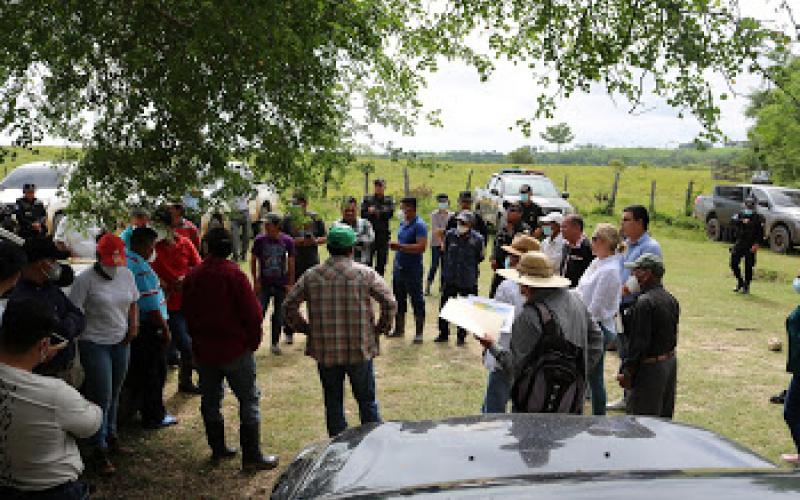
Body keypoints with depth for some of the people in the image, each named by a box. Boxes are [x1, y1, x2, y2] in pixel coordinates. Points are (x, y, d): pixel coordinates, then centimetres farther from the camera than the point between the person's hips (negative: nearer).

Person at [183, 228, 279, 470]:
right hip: (236, 349, -5)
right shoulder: (234, 275, -15)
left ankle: (218, 448, 26)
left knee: (210, 400, 17)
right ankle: (252, 456, 2)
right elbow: (252, 312, -16)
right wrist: (253, 341, -1)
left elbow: (188, 313, 11)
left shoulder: (193, 277, 2)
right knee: (249, 399, 2)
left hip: (204, 350, 6)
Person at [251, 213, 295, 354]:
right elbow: (253, 261, 0)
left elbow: (291, 263, 1)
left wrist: (290, 283, -1)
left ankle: (275, 343, 21)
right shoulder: (260, 240, -8)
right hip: (264, 284, -1)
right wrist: (255, 282, -3)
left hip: (281, 284, 1)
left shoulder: (287, 241, -7)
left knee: (279, 315, 8)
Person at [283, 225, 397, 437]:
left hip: (325, 351, 1)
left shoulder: (311, 276, 0)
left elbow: (289, 306, 2)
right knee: (367, 400, 14)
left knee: (333, 403, 14)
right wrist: (380, 328, 4)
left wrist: (307, 328, 11)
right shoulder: (366, 274, -5)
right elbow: (390, 303, -9)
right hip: (360, 349, -1)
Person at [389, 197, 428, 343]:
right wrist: (394, 246, 6)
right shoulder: (402, 223, 11)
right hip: (399, 267, 8)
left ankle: (419, 333, 9)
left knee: (417, 301, 1)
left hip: (413, 270, -8)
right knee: (399, 299, 16)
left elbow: (421, 247, -23)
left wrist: (400, 246, -24)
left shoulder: (419, 225, -14)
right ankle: (399, 329, 28)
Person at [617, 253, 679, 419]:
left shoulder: (644, 302, -21)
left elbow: (638, 342, -22)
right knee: (664, 416, 19)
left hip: (649, 367, -9)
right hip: (670, 362, 9)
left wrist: (626, 371, -17)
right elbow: (673, 336, 14)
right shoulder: (671, 300, 7)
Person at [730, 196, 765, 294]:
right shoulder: (740, 215, 6)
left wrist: (756, 244, -17)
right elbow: (732, 220, -14)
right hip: (739, 244, 3)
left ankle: (746, 286, 12)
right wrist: (742, 221, -31)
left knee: (748, 266, 0)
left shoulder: (759, 218, 0)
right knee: (734, 263, -1)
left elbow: (760, 233, -5)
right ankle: (739, 282, 19)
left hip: (751, 246, -2)